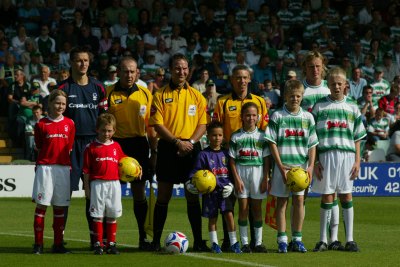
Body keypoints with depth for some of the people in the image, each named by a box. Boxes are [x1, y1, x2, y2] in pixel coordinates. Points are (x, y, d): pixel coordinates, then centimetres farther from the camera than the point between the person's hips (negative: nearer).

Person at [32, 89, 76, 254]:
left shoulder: (69, 124, 8)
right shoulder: (42, 124, 1)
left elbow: (69, 147, 12)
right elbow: (39, 146, 9)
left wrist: (63, 157, 4)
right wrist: (50, 155, 2)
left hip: (63, 168, 3)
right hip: (45, 167, -2)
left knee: (59, 207, 6)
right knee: (41, 205, -4)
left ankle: (58, 244, 12)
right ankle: (38, 244, -1)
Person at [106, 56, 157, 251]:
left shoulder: (145, 94, 7)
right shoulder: (109, 94, -2)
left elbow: (150, 125, 11)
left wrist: (154, 150, 7)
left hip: (138, 145, 2)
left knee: (140, 193, 5)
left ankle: (143, 238, 11)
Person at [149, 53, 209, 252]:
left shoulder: (196, 96, 8)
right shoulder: (161, 95, 2)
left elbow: (202, 124, 5)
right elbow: (158, 124, -5)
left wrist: (191, 142, -11)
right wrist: (177, 142, -15)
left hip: (191, 149, 2)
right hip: (168, 149, -2)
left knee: (193, 196, 3)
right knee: (163, 196, 1)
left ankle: (198, 241, 7)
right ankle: (156, 241, 7)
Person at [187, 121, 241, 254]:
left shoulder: (226, 153, 8)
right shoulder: (204, 154, 0)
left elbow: (232, 172, 11)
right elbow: (196, 172, -2)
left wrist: (230, 185, -1)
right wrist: (190, 184, -17)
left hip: (225, 191, 1)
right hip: (210, 192, -1)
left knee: (229, 214, -7)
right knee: (212, 218, 6)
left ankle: (234, 243, -1)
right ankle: (214, 244, 16)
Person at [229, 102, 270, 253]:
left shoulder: (261, 136, 5)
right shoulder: (236, 137, 3)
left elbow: (266, 159, 5)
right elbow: (232, 160, 1)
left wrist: (266, 178, -1)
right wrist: (237, 179, -7)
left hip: (258, 173, 1)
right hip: (241, 172, -1)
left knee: (257, 209, 4)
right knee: (243, 209, 0)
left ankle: (258, 243, 9)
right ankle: (244, 243, 4)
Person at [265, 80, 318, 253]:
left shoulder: (307, 117, 7)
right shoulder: (277, 116, 0)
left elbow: (312, 144, 8)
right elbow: (272, 143, -3)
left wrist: (311, 166, -4)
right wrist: (281, 167, -10)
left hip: (301, 165, 2)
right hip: (282, 165, -2)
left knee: (299, 200, 1)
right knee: (282, 201, 1)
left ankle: (297, 239, 8)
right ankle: (282, 240, 4)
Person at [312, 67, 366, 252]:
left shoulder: (352, 108, 11)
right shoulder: (320, 106, 5)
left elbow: (357, 138, 11)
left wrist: (357, 161, 3)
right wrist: (314, 161, -3)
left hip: (347, 155, 2)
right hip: (326, 155, -2)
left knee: (346, 196, 2)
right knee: (327, 197, 0)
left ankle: (349, 239, 6)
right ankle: (323, 240, 6)